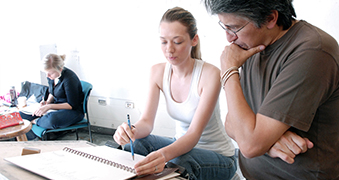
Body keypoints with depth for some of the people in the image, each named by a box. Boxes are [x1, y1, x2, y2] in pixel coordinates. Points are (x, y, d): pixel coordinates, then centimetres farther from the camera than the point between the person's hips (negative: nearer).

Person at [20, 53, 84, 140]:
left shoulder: (69, 79, -25)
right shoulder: (51, 76, -2)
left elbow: (72, 105, -21)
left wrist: (49, 106, -26)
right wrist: (47, 102, -3)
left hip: (73, 111, -8)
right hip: (55, 106, 8)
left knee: (51, 119, -40)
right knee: (22, 114, -3)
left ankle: (35, 121, -10)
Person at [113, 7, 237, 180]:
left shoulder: (210, 74, -24)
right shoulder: (157, 71, -7)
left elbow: (194, 133, -28)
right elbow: (147, 121, -10)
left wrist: (165, 154, -48)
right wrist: (131, 131, -34)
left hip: (219, 156, -4)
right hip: (182, 144, 4)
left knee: (178, 162, -35)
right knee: (134, 143, -21)